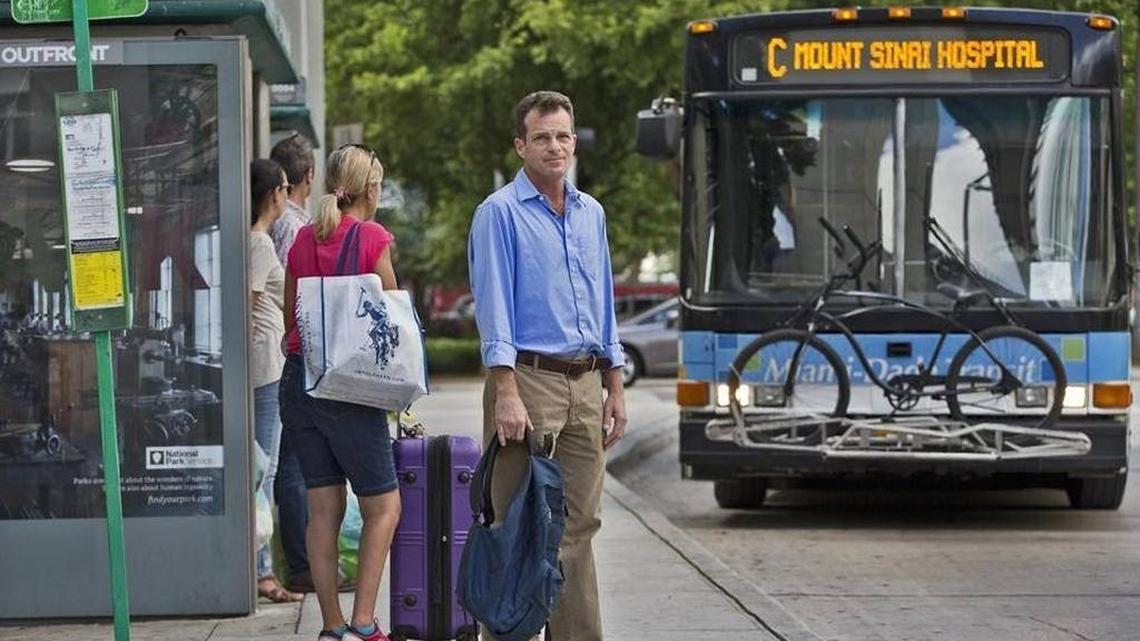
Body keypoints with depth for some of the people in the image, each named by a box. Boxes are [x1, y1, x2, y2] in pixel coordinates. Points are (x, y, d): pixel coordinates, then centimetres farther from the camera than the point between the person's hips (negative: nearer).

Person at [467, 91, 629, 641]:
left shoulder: (591, 213, 16)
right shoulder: (500, 213, -5)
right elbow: (494, 309, -11)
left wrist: (614, 389, 15)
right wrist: (507, 394, -20)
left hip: (584, 385, 6)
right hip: (529, 379, -6)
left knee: (579, 525, 7)